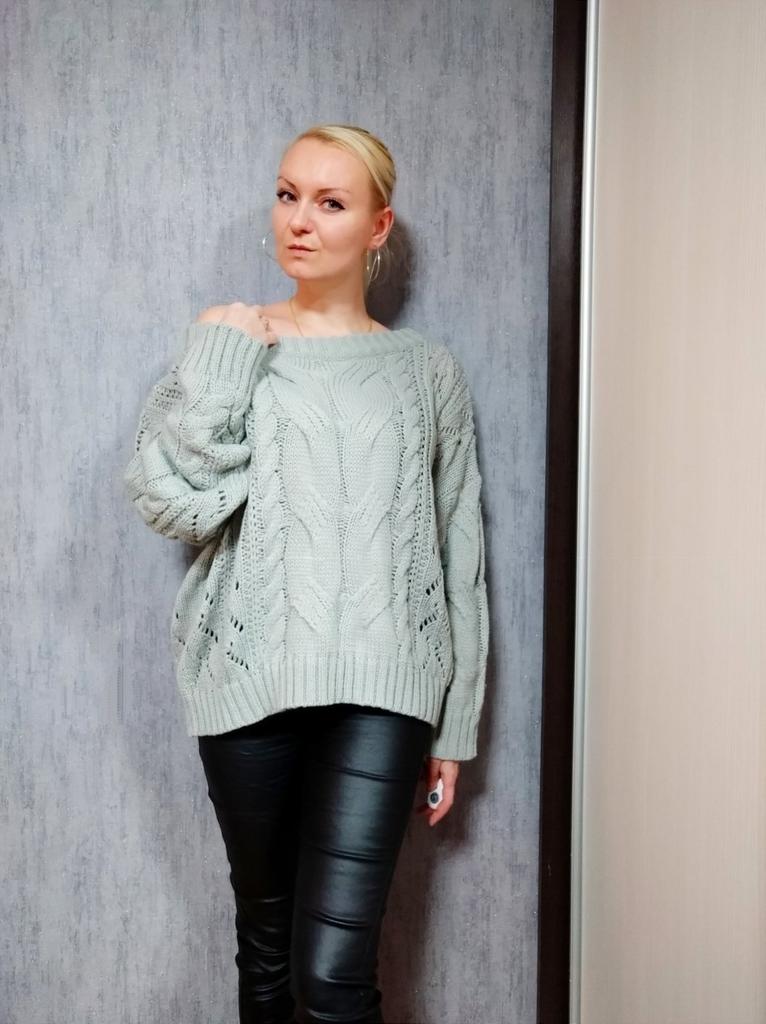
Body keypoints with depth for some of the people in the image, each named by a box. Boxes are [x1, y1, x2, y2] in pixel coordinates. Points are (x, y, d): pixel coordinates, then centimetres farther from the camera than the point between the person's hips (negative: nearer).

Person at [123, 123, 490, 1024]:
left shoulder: (425, 369, 7)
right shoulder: (229, 347, 7)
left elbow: (458, 552, 8)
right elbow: (172, 504, -5)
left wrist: (455, 723, 7)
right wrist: (217, 366, -10)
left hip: (379, 687, -1)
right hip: (250, 681, 1)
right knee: (266, 944, 13)